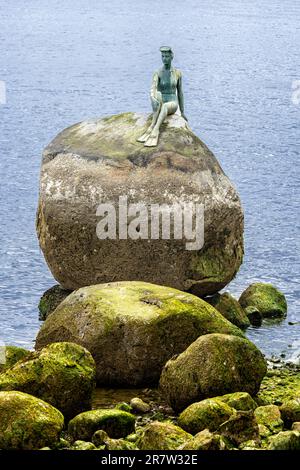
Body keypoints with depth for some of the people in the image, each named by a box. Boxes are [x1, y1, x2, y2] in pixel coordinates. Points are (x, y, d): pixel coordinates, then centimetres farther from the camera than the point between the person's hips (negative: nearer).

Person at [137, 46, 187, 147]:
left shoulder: (177, 73, 4)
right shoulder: (157, 73, -3)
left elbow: (180, 92, 11)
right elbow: (153, 89, -19)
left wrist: (182, 112, 12)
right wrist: (153, 99, -43)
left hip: (172, 104, 0)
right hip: (159, 105, 0)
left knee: (165, 106, -39)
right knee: (158, 94, -38)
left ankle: (153, 128, -58)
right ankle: (155, 129, -50)